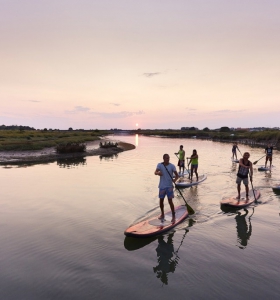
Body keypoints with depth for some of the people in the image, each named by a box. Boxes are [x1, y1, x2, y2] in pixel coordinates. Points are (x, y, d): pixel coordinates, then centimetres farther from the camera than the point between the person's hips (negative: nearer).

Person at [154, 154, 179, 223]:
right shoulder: (159, 165, -3)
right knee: (161, 201, 12)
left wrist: (175, 179, -27)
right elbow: (155, 172, -19)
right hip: (162, 186, 2)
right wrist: (158, 173, -43)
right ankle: (162, 214, 33)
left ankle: (173, 216, 6)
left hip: (169, 186, -2)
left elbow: (177, 175, -5)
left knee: (170, 201, -6)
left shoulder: (172, 166, -5)